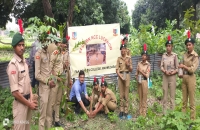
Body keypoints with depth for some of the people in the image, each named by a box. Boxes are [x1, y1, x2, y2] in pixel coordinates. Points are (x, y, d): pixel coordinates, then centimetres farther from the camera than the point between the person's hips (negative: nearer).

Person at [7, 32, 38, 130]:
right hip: (20, 103, -7)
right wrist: (29, 104, -13)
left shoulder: (24, 61, 7)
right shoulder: (13, 64, -18)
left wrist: (31, 99, 3)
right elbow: (15, 92, -20)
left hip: (28, 101, 7)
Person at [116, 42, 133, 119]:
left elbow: (131, 70, 7)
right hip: (120, 76, 1)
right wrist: (121, 77, -10)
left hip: (127, 75, -1)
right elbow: (117, 70, 2)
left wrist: (128, 64, -10)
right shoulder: (119, 59, 5)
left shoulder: (129, 58, 4)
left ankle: (126, 111, 7)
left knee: (126, 94, 1)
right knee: (121, 94, 4)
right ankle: (121, 111, 11)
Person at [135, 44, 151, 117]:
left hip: (144, 81, -4)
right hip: (139, 81, 4)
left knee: (144, 97, 1)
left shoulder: (148, 65, -4)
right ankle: (140, 112, 18)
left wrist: (141, 71, -11)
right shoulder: (139, 63, 8)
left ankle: (144, 113, 10)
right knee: (140, 97, 9)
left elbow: (147, 75, -6)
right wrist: (137, 78, -5)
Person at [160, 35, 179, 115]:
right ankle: (164, 112, 18)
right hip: (165, 76, 3)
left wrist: (173, 72, -18)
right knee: (165, 94, 9)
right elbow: (161, 66, 5)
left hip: (172, 76, -3)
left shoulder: (174, 55, -7)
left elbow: (177, 68, -3)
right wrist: (165, 71, -11)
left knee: (172, 94, 3)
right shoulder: (163, 55, 4)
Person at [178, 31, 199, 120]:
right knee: (184, 99, 14)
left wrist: (183, 66, -8)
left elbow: (192, 69, -15)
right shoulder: (185, 54, 9)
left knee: (191, 99, 1)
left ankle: (192, 118, 12)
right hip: (184, 78, 7)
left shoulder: (195, 56, -10)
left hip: (191, 78, -6)